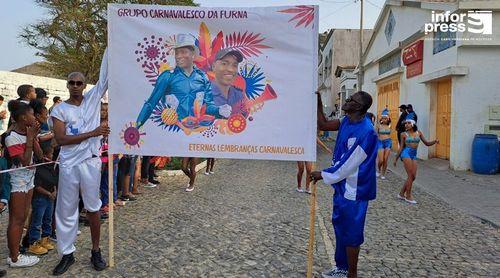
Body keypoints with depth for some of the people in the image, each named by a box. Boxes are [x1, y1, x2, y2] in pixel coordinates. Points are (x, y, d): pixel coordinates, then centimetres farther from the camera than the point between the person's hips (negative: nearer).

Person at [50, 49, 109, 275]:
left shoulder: (93, 98, 5)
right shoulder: (59, 110, 1)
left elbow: (104, 76, -4)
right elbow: (61, 139, -10)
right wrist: (92, 133, -16)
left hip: (91, 161, 0)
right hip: (68, 164, 0)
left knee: (93, 208, 8)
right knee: (66, 211, 7)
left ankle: (96, 251, 20)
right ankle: (67, 254, 20)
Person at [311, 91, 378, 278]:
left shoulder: (366, 132, -24)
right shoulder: (347, 121, 2)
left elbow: (349, 164, -22)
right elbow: (323, 125, 12)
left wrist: (324, 175, -12)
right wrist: (318, 103, 0)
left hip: (354, 190, -9)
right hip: (342, 185, 9)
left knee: (351, 233, 4)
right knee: (339, 226, 20)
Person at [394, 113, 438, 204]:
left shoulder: (418, 133, 9)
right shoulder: (404, 134, 0)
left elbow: (427, 143, 9)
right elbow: (401, 147, 4)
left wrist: (434, 141, -10)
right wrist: (396, 158, 5)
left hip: (414, 155, 5)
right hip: (406, 153, -5)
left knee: (413, 177, 3)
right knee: (411, 175, -6)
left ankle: (401, 193, 16)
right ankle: (408, 196, 4)